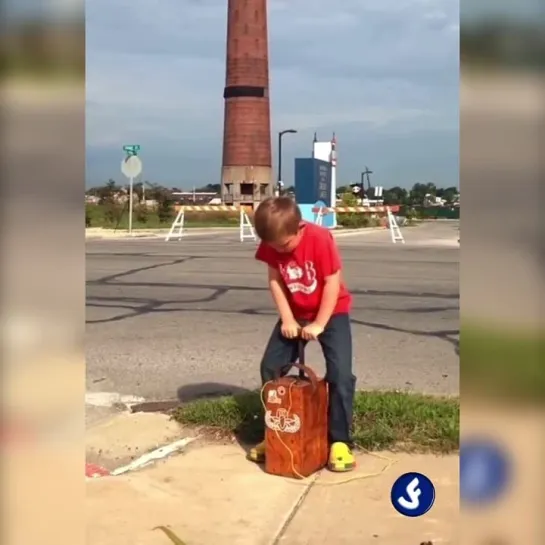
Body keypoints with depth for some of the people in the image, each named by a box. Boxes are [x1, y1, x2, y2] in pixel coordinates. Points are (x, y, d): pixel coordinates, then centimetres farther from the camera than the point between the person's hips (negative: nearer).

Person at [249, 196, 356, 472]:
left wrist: (319, 324, -20)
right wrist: (287, 319, -12)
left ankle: (340, 441, -4)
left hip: (332, 312, -4)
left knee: (340, 373, -16)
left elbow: (332, 283, -22)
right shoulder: (270, 245, -14)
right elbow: (275, 281, -5)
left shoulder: (320, 238, -27)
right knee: (270, 367, 0)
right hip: (295, 314, 5)